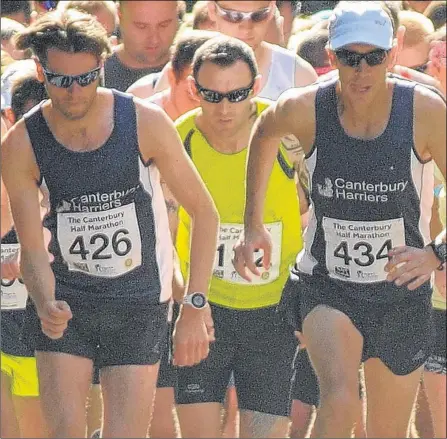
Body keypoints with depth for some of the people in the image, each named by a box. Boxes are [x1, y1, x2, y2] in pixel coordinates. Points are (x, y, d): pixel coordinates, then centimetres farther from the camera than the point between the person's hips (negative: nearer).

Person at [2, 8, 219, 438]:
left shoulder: (145, 124, -13)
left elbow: (204, 213, -4)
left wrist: (195, 307, -8)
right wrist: (45, 304, -27)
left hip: (138, 303, -1)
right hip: (64, 299, 1)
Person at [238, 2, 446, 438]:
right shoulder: (305, 109, -12)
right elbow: (264, 133, 12)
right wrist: (253, 223, 11)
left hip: (402, 291, 1)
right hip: (327, 288, -1)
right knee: (339, 397, -29)